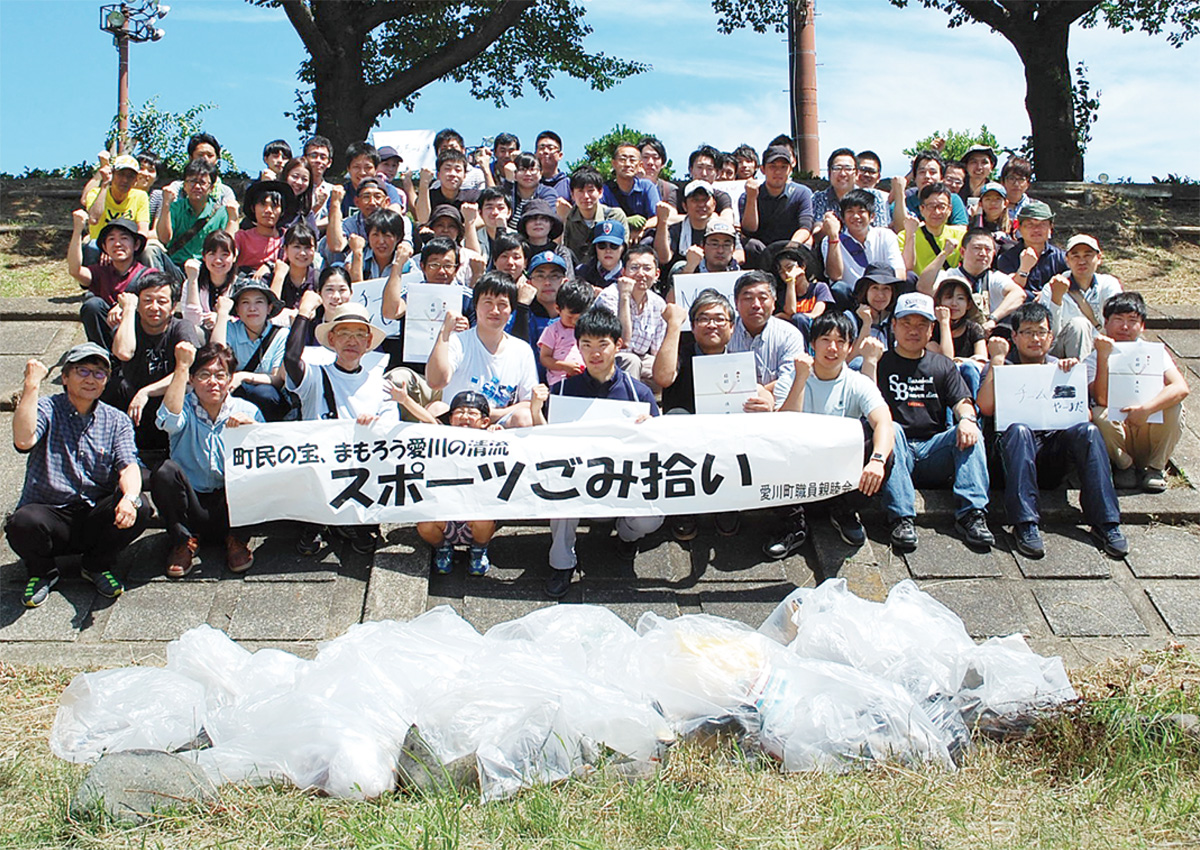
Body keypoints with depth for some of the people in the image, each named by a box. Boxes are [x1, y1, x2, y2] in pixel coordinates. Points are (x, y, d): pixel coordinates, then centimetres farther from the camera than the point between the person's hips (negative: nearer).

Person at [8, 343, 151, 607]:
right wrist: (32, 385, -20)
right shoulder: (46, 410, 1)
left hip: (96, 518, 2)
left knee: (139, 509, -27)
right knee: (23, 522, -35)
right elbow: (23, 440, -21)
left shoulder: (116, 421, 9)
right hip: (49, 513, -2)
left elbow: (128, 466, -7)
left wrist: (130, 497, -29)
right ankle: (42, 571, 3)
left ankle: (97, 565, 4)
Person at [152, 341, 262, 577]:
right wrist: (182, 366, -22)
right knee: (165, 471, -28)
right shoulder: (185, 408, 0)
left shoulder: (247, 411, 3)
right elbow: (169, 421, -27)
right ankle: (184, 540, -5)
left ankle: (236, 539, -6)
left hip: (229, 502, 0)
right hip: (190, 501, 0)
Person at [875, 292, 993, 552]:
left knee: (969, 433, -23)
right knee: (891, 429, -33)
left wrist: (967, 418, -17)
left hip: (933, 452, 2)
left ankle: (972, 514, -36)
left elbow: (962, 401, 7)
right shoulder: (882, 363, 14)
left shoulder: (943, 365, 21)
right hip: (896, 452, -2)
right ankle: (901, 518, -45)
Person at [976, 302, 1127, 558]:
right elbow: (987, 408, -7)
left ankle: (1106, 523, -29)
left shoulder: (1062, 368, 23)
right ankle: (1025, 525, -41)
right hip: (1015, 448, -2)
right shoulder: (1001, 366, 14)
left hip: (1055, 449, 2)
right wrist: (997, 359, -2)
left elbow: (1085, 414, 10)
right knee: (1019, 430, -35)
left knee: (1088, 431, -27)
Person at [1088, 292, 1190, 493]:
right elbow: (1102, 400, -23)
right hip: (1117, 435, -1)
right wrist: (1103, 356, -30)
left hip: (1151, 432, 1)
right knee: (1098, 415, -32)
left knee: (1173, 407, -27)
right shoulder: (1093, 360, -5)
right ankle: (1125, 466, -4)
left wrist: (1146, 409, -36)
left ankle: (1155, 468, -7)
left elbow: (1182, 388, -20)